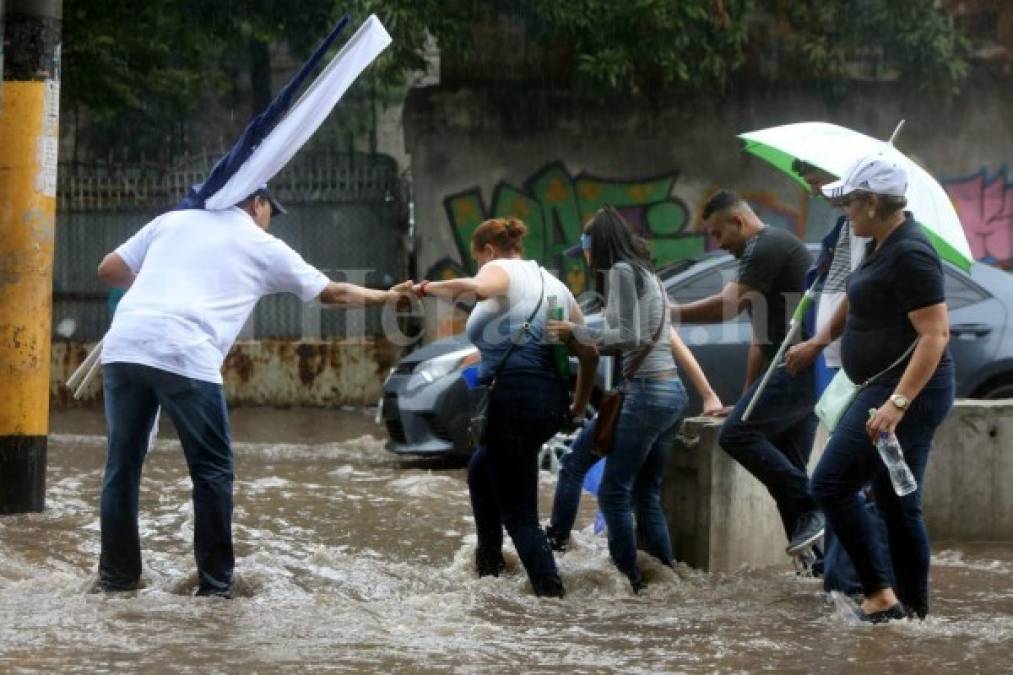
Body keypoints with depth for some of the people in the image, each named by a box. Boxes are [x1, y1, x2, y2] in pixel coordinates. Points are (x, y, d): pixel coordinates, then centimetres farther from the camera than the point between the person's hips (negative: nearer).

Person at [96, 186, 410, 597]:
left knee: (123, 466, 12)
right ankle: (215, 582, 9)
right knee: (212, 470, 8)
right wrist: (387, 296, 42)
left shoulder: (172, 221, 24)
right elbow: (332, 293, 28)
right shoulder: (261, 246, 18)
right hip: (184, 358, -4)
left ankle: (116, 575, 17)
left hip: (123, 347, 4)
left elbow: (109, 270, 24)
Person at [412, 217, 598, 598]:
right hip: (552, 400, 9)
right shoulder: (554, 285, 23)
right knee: (480, 470, 33)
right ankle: (488, 562, 37)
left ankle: (551, 592, -17)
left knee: (518, 513, -6)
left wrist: (429, 289, -11)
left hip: (513, 394, -9)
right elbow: (589, 353, 21)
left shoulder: (501, 270, 1)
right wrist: (579, 405, 30)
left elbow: (475, 287, -26)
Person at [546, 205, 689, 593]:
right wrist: (584, 340, 22)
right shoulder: (647, 273, 19)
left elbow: (628, 336, -14)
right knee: (648, 495, 12)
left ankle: (629, 582, -9)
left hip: (648, 392, -9)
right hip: (673, 391, 9)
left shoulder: (621, 272, -7)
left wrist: (577, 333, -5)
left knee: (614, 493, -6)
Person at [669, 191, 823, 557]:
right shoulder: (762, 253, 24)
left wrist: (673, 312, -11)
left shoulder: (768, 246, -9)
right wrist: (747, 398, 28)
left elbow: (729, 304, -20)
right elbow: (761, 337, 28)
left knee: (736, 434, -19)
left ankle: (809, 511, -19)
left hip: (800, 366, -11)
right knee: (788, 464, 7)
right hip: (805, 374, 11)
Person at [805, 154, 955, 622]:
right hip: (894, 390, 10)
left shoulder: (909, 256, -20)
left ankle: (880, 595, -11)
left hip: (907, 389, -10)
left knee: (832, 484, -11)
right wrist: (821, 340, 37)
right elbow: (859, 298, 31)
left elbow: (936, 334, -25)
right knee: (899, 504, 12)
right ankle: (915, 610, 16)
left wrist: (897, 403, -31)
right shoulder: (883, 245, 11)